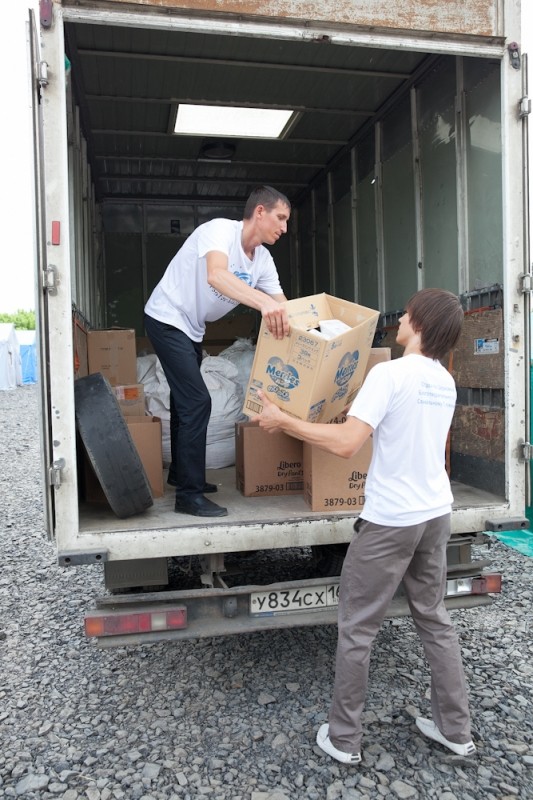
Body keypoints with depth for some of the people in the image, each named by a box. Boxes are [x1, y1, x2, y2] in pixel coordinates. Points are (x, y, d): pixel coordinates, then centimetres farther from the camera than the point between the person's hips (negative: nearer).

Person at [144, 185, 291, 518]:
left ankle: (181, 473, 36)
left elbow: (282, 309, -1)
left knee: (186, 399, 18)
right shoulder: (220, 229, -23)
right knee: (197, 401, -14)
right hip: (167, 320, -9)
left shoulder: (264, 260, 0)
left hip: (191, 328, 9)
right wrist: (264, 302, -56)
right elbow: (216, 276, -43)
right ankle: (190, 495, -5)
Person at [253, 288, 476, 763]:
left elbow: (346, 443, -25)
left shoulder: (389, 374, -17)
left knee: (357, 629, 7)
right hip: (436, 514, 8)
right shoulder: (446, 382, 7)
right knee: (435, 619, 20)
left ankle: (344, 740, 20)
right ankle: (456, 731, 32)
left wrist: (282, 420, -16)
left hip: (390, 520, -7)